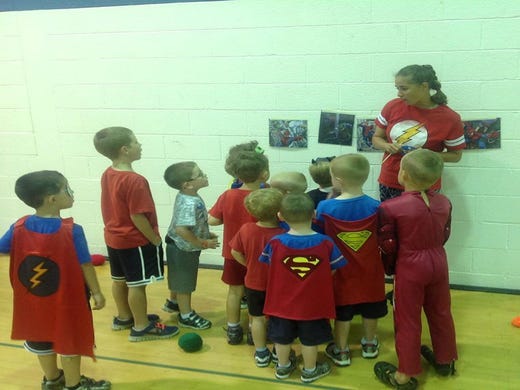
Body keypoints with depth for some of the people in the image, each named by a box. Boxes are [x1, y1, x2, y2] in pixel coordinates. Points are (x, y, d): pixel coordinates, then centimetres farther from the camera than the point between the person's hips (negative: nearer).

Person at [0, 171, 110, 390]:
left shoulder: (19, 227, -11)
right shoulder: (72, 231, -23)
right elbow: (85, 265, -17)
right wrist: (96, 292, -6)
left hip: (33, 299, 5)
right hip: (67, 299, -5)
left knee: (41, 337, 23)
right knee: (70, 339, 13)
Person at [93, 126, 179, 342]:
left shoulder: (108, 174, 1)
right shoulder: (135, 181, -27)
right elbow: (137, 217, -25)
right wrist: (155, 239, -14)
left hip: (114, 237, 9)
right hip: (135, 241, -9)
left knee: (119, 279, 21)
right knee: (136, 284, 3)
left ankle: (124, 317, 39)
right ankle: (141, 328, 15)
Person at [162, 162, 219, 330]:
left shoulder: (188, 196, -2)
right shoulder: (190, 203, -33)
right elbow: (182, 230, -38)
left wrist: (206, 234, 8)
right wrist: (203, 243, -27)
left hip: (179, 247, 9)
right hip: (183, 249, -9)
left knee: (179, 278, 29)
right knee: (184, 282, 9)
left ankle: (173, 301, 50)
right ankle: (186, 316, 26)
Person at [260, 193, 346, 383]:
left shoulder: (275, 242, -17)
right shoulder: (326, 243, -17)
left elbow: (271, 268, -3)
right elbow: (332, 270, -5)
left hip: (282, 302, 1)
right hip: (313, 303, -1)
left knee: (282, 336, 21)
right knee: (310, 338, 18)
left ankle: (283, 367, 40)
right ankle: (310, 370, 35)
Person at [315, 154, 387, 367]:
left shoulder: (326, 207, -19)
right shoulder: (375, 206, -15)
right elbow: (381, 237, -5)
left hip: (341, 269, -1)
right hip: (369, 269, 2)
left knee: (342, 311, 14)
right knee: (370, 308, 19)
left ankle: (341, 351, 26)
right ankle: (370, 345, 38)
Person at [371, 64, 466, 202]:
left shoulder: (449, 118, -11)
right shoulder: (392, 107, -4)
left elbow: (455, 155, 0)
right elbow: (376, 138, 8)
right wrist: (387, 146, -14)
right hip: (389, 183, 3)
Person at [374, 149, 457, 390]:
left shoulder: (391, 207, -20)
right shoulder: (444, 202, -3)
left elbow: (387, 245, -13)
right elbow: (444, 235, 8)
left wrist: (389, 268, 6)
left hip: (409, 268, -5)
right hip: (438, 263, 5)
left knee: (408, 320, 7)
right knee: (440, 313, 21)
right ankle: (445, 360, 40)